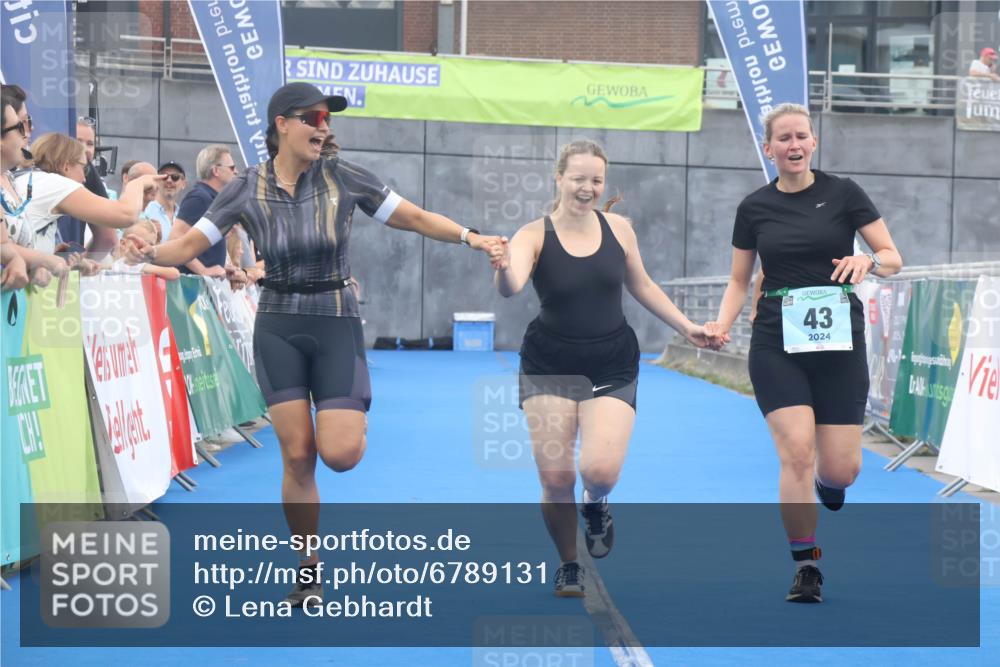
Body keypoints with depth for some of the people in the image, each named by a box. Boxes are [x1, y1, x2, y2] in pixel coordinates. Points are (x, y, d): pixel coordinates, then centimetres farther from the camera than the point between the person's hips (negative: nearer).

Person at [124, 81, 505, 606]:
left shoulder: (342, 178, -5)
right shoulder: (247, 189, -3)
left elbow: (417, 219, -1)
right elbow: (189, 245, -4)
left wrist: (470, 237, -15)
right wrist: (150, 253, -24)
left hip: (336, 324, -1)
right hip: (279, 329, 1)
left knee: (339, 454, -14)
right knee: (297, 457, -3)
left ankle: (350, 418, 25)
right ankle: (309, 572, 14)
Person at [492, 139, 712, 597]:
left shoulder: (618, 229, 0)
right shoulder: (535, 236, -10)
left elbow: (642, 286, 16)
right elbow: (511, 288, -29)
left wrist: (686, 327, 15)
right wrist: (503, 270, -51)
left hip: (613, 368, 1)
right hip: (550, 367, -1)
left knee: (600, 469, -18)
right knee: (556, 479, -5)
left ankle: (595, 505, 20)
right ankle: (568, 567, 21)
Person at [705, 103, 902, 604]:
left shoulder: (843, 194, 1)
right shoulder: (754, 208, 5)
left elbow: (893, 257, 2)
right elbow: (739, 281, 12)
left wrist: (868, 261, -21)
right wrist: (722, 324, -6)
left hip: (839, 344, 0)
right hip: (777, 346, 0)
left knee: (840, 468, -2)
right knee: (797, 451, -15)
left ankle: (827, 485, 38)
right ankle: (806, 566, -2)